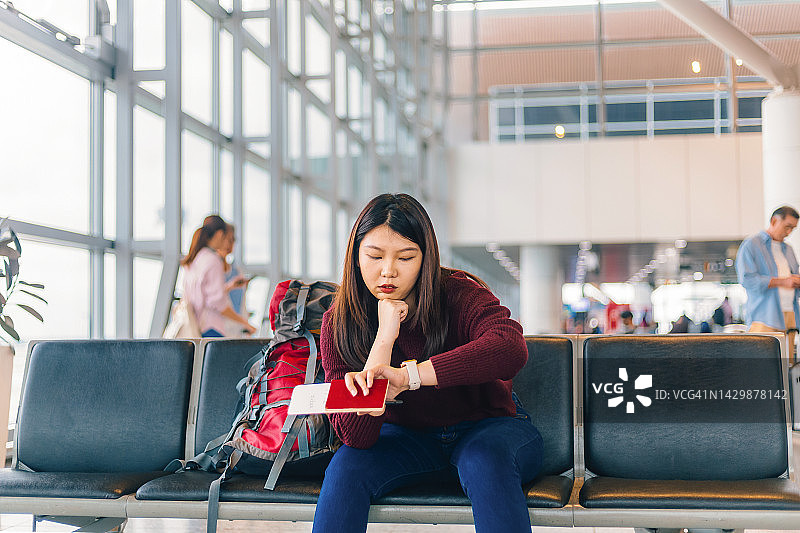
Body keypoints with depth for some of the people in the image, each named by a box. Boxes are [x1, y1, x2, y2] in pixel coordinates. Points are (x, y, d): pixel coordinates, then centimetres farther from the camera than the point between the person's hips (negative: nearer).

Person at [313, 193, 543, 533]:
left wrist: (408, 375, -48)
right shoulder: (339, 322, -12)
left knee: (485, 459, -35)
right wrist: (385, 337, -29)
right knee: (346, 465, -27)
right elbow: (357, 437, -21)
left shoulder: (458, 294, -18)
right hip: (407, 437, 2)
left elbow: (511, 348, -41)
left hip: (486, 426, -2)